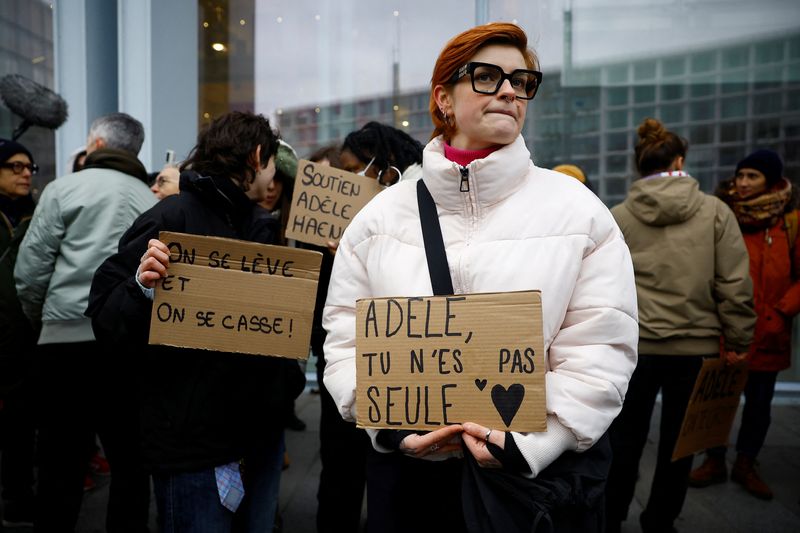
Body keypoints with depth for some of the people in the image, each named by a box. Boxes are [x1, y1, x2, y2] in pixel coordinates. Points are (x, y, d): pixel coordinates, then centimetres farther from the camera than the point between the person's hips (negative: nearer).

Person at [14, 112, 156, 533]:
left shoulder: (65, 188, 1)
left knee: (60, 462, 9)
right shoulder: (152, 200, 8)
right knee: (130, 461, 12)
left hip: (68, 338, -2)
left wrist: (43, 321, 15)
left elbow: (30, 270, -2)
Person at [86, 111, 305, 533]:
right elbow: (106, 319, -13)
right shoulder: (173, 217, -13)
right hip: (193, 439, -7)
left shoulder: (261, 224, 9)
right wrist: (142, 287, -32)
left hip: (262, 430, 7)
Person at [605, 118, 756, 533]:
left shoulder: (617, 217, -2)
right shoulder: (715, 211, -3)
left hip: (633, 343, 1)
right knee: (678, 438, 15)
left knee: (626, 436, 14)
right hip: (696, 344, 0)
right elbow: (734, 284, -4)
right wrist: (738, 339, 5)